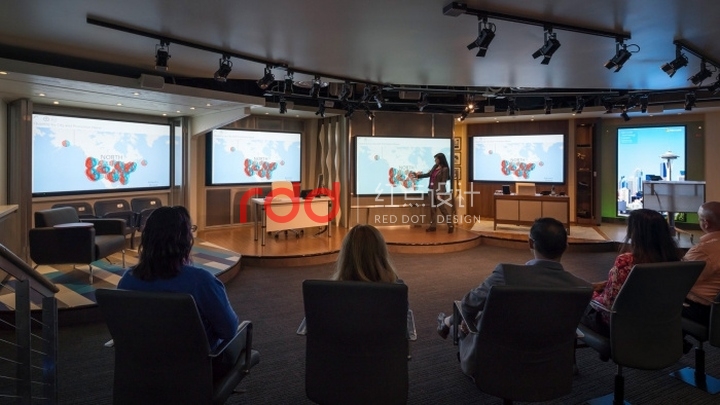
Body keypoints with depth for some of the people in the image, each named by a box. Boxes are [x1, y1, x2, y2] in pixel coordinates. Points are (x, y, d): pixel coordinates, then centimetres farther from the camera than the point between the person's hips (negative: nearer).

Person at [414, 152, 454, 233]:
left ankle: (451, 225, 6)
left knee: (443, 208, -4)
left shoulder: (445, 169, -12)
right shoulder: (435, 167, 10)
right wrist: (418, 175, 20)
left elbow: (443, 182, -15)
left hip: (440, 191, -8)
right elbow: (428, 174, 22)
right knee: (432, 209, 10)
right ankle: (432, 226, 16)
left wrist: (440, 193, -19)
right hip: (432, 190, 8)